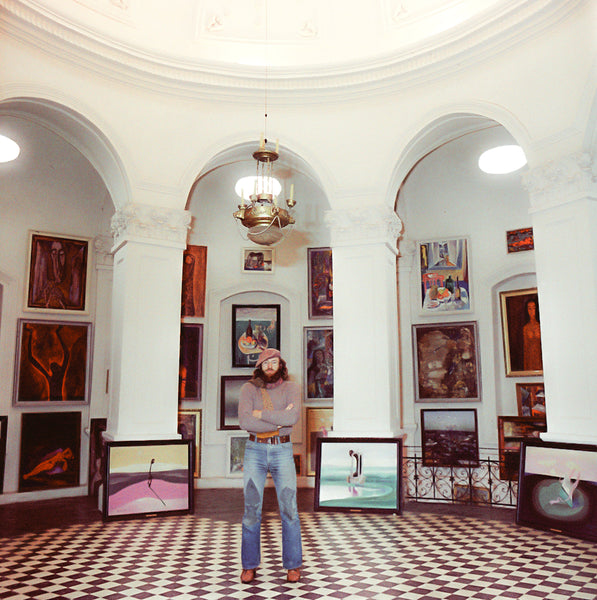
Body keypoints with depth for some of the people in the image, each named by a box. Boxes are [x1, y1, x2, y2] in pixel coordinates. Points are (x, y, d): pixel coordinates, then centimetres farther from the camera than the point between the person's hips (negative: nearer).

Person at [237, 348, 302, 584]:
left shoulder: (291, 388, 0)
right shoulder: (248, 389, 0)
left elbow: (292, 417, -18)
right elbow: (244, 421, -15)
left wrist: (260, 414, -14)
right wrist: (278, 421, -16)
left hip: (282, 451, 0)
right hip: (255, 451, 0)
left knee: (289, 509, -1)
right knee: (251, 509, 2)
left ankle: (293, 565, 13)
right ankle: (249, 565, 16)